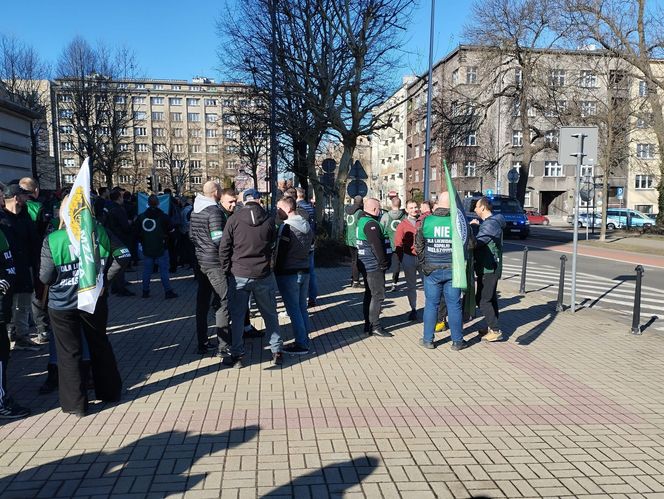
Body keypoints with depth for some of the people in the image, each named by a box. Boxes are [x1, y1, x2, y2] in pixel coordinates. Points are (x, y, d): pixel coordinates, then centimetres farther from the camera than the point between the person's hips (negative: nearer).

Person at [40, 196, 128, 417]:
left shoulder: (52, 240, -14)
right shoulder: (100, 232, -7)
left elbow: (46, 277, -13)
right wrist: (104, 279, -4)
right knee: (100, 344, 20)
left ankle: (75, 404, 17)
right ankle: (110, 391, 32)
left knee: (69, 352, 10)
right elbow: (123, 256, -11)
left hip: (62, 304, -2)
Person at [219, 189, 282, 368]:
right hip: (263, 275, 1)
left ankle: (236, 355, 13)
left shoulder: (234, 219, -7)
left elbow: (224, 247, -6)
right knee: (270, 314, 14)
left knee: (237, 316, 9)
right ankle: (277, 351, 19)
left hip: (239, 274, -1)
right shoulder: (269, 220, -3)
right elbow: (273, 246, 5)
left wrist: (227, 270, 4)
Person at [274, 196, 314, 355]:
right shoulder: (307, 226, 8)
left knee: (293, 310, -1)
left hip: (288, 274, -8)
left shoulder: (286, 227, -17)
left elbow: (280, 253, -17)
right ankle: (305, 340, 22)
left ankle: (301, 344, 3)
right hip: (304, 271, 8)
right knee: (302, 308, 15)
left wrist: (276, 272, -7)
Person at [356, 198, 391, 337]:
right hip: (374, 266, -11)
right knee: (378, 295, -6)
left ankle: (368, 324, 23)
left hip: (365, 264, 11)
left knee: (369, 294, 16)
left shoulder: (362, 220, 15)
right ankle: (375, 326, -4)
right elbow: (376, 246, -24)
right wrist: (384, 263, -15)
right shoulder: (371, 224, -18)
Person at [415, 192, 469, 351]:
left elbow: (418, 246, 0)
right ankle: (457, 341, 17)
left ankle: (428, 340, 17)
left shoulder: (426, 222, -6)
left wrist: (423, 265, 12)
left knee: (431, 305, 10)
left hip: (432, 270, 0)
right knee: (454, 305, 8)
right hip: (453, 270, 0)